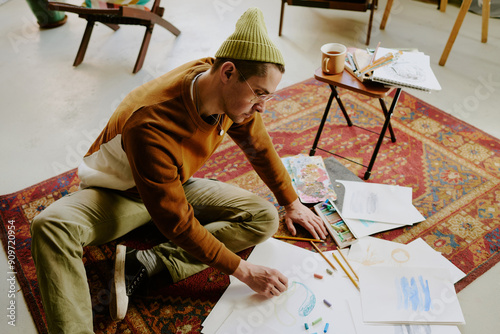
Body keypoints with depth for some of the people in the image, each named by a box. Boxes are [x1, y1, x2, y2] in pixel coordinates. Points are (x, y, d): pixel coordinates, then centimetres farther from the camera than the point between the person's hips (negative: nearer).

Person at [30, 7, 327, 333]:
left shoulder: (235, 95, -19)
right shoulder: (150, 126, -39)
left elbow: (260, 147, 1)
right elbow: (178, 224, -32)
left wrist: (293, 203, 9)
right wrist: (243, 271, -27)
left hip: (177, 184, 6)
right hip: (121, 193, -5)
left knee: (265, 218, -15)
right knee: (51, 225, -35)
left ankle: (145, 263, -22)